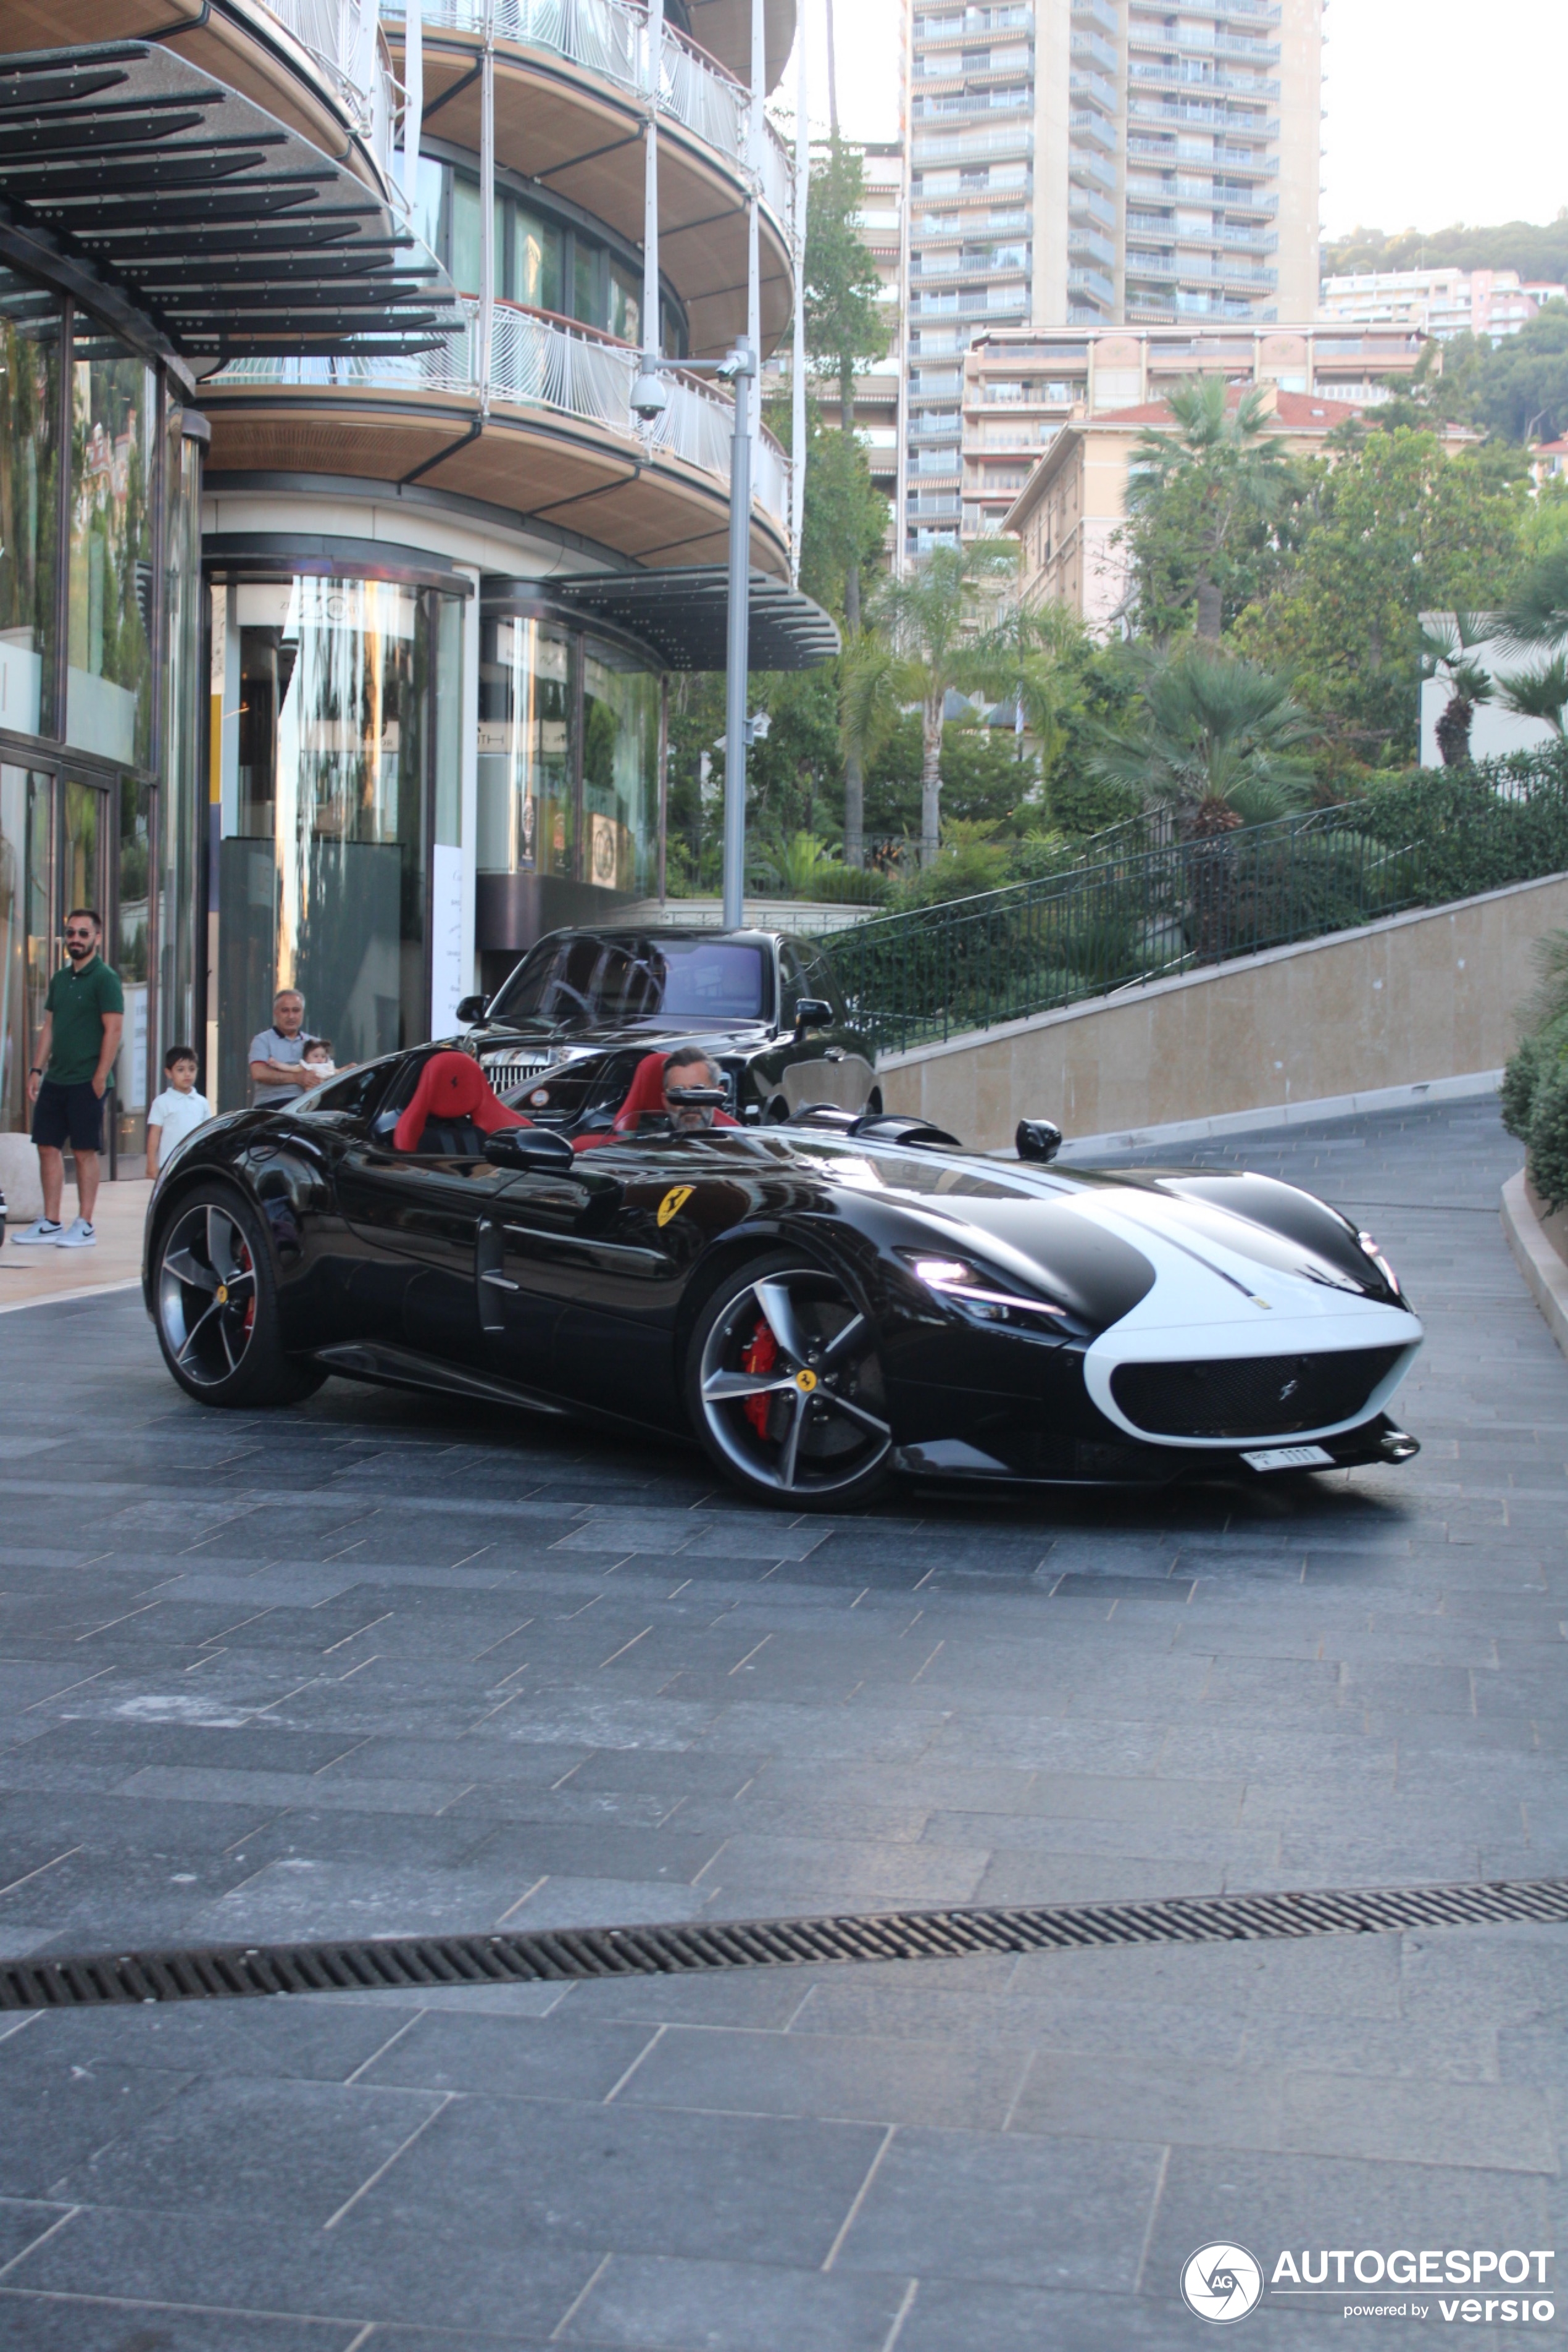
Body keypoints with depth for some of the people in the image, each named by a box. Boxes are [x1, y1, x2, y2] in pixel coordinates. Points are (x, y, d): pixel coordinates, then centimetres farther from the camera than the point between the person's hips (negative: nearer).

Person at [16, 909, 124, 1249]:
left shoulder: (104, 978, -8)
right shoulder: (60, 978, 15)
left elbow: (114, 1029, -13)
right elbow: (49, 1027, 18)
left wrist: (100, 1078, -17)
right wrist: (37, 1069, 11)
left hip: (85, 1081, -7)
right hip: (55, 1079, 7)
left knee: (85, 1151, -2)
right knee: (48, 1147, 7)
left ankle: (85, 1226, 3)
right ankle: (50, 1222, 14)